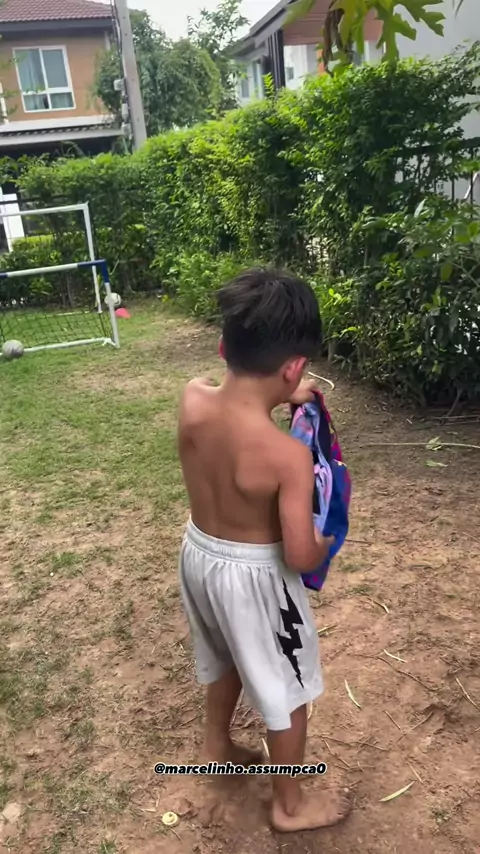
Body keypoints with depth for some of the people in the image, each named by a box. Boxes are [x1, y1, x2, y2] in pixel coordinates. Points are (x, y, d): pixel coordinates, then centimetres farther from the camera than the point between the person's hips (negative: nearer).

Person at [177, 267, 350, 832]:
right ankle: (290, 806, 41)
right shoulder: (288, 455, -32)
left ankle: (217, 746, 58)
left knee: (225, 658, 33)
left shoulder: (192, 400, -16)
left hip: (198, 552, 7)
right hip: (252, 575, -6)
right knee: (286, 692, 19)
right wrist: (327, 541, -3)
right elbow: (299, 557, -24)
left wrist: (278, 398, 3)